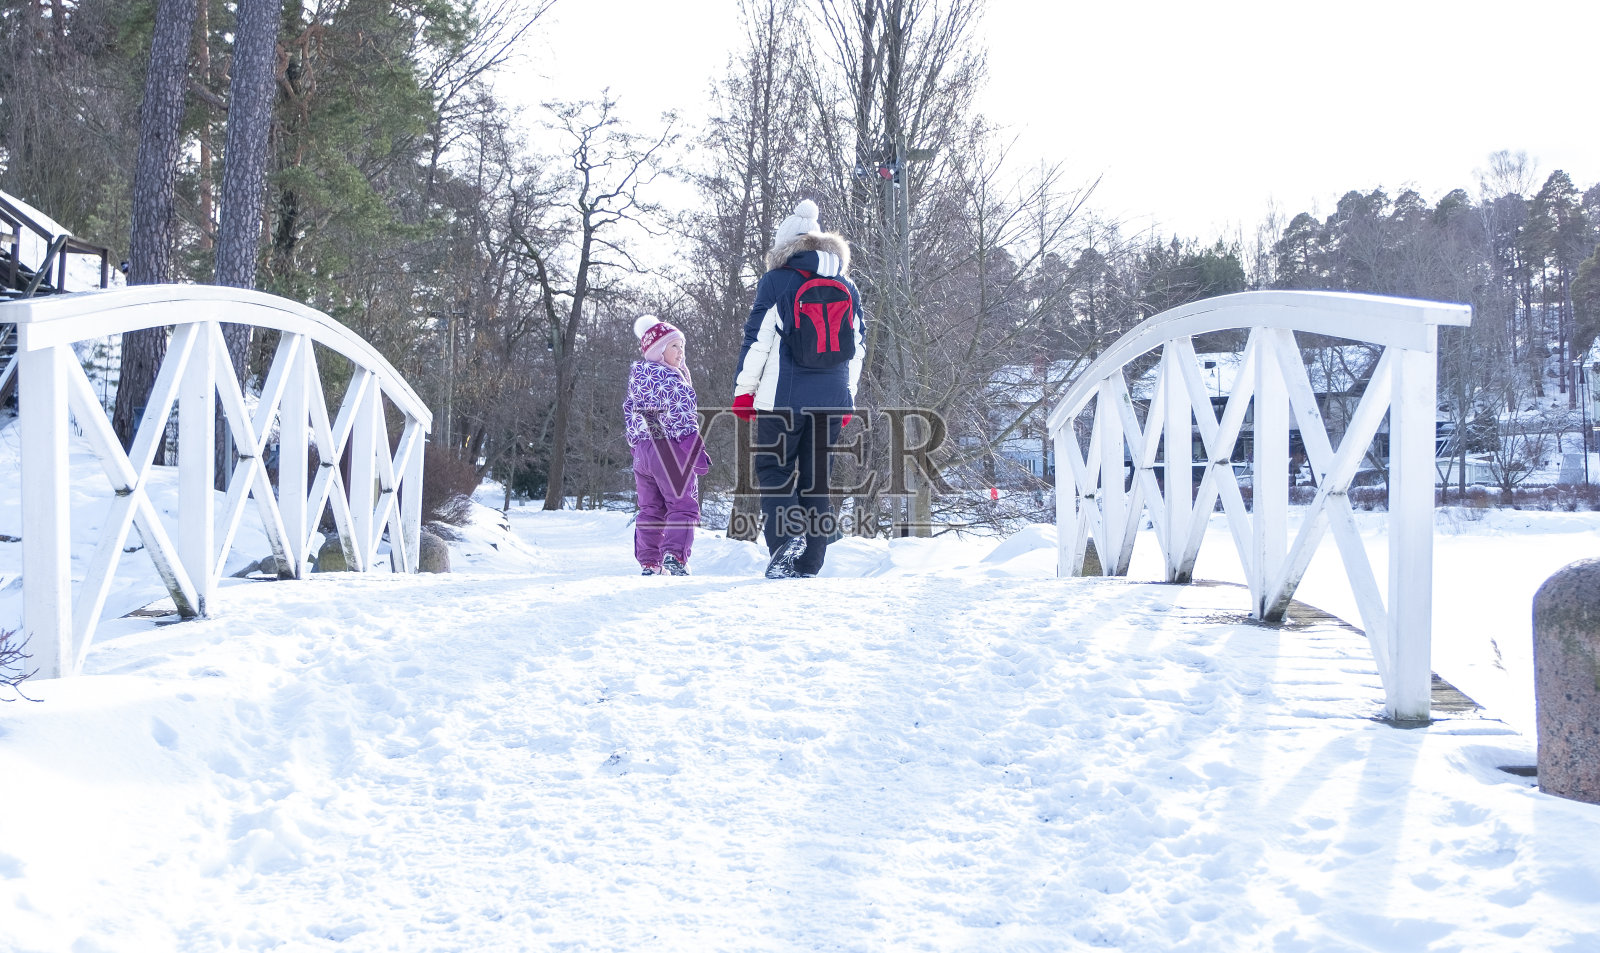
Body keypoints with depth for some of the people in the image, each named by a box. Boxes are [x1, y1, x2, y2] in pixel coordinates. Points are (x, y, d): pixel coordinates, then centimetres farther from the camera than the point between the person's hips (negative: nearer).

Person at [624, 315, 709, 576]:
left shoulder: (637, 376, 14)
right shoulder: (670, 379, -12)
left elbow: (630, 413, 20)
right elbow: (680, 419, -18)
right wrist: (697, 452, -17)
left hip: (642, 451, 8)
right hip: (670, 450, -8)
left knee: (650, 509, 14)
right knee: (683, 506, -3)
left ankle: (649, 563, 13)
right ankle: (675, 555, -18)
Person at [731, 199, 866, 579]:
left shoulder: (777, 281, -4)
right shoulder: (847, 286, 10)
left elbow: (757, 338, -6)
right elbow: (858, 346, 13)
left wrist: (743, 390, 1)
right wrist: (847, 397, 20)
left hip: (783, 397, -4)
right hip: (831, 400, 4)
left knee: (774, 470, 7)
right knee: (816, 478, 9)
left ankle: (786, 534, -17)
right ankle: (808, 566, 9)